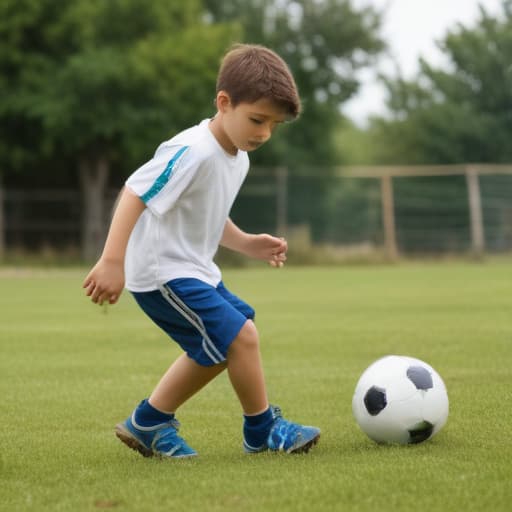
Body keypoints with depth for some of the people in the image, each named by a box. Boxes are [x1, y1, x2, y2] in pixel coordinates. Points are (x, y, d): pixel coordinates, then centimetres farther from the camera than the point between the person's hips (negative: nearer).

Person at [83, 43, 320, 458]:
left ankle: (149, 423, 29)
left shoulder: (237, 158, 7)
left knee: (215, 352, 18)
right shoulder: (194, 152, -25)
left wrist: (245, 243, 8)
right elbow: (135, 194, -29)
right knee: (241, 335, -14)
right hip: (163, 273, -11)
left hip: (195, 269, 11)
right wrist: (112, 261, -34)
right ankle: (263, 429, 5)